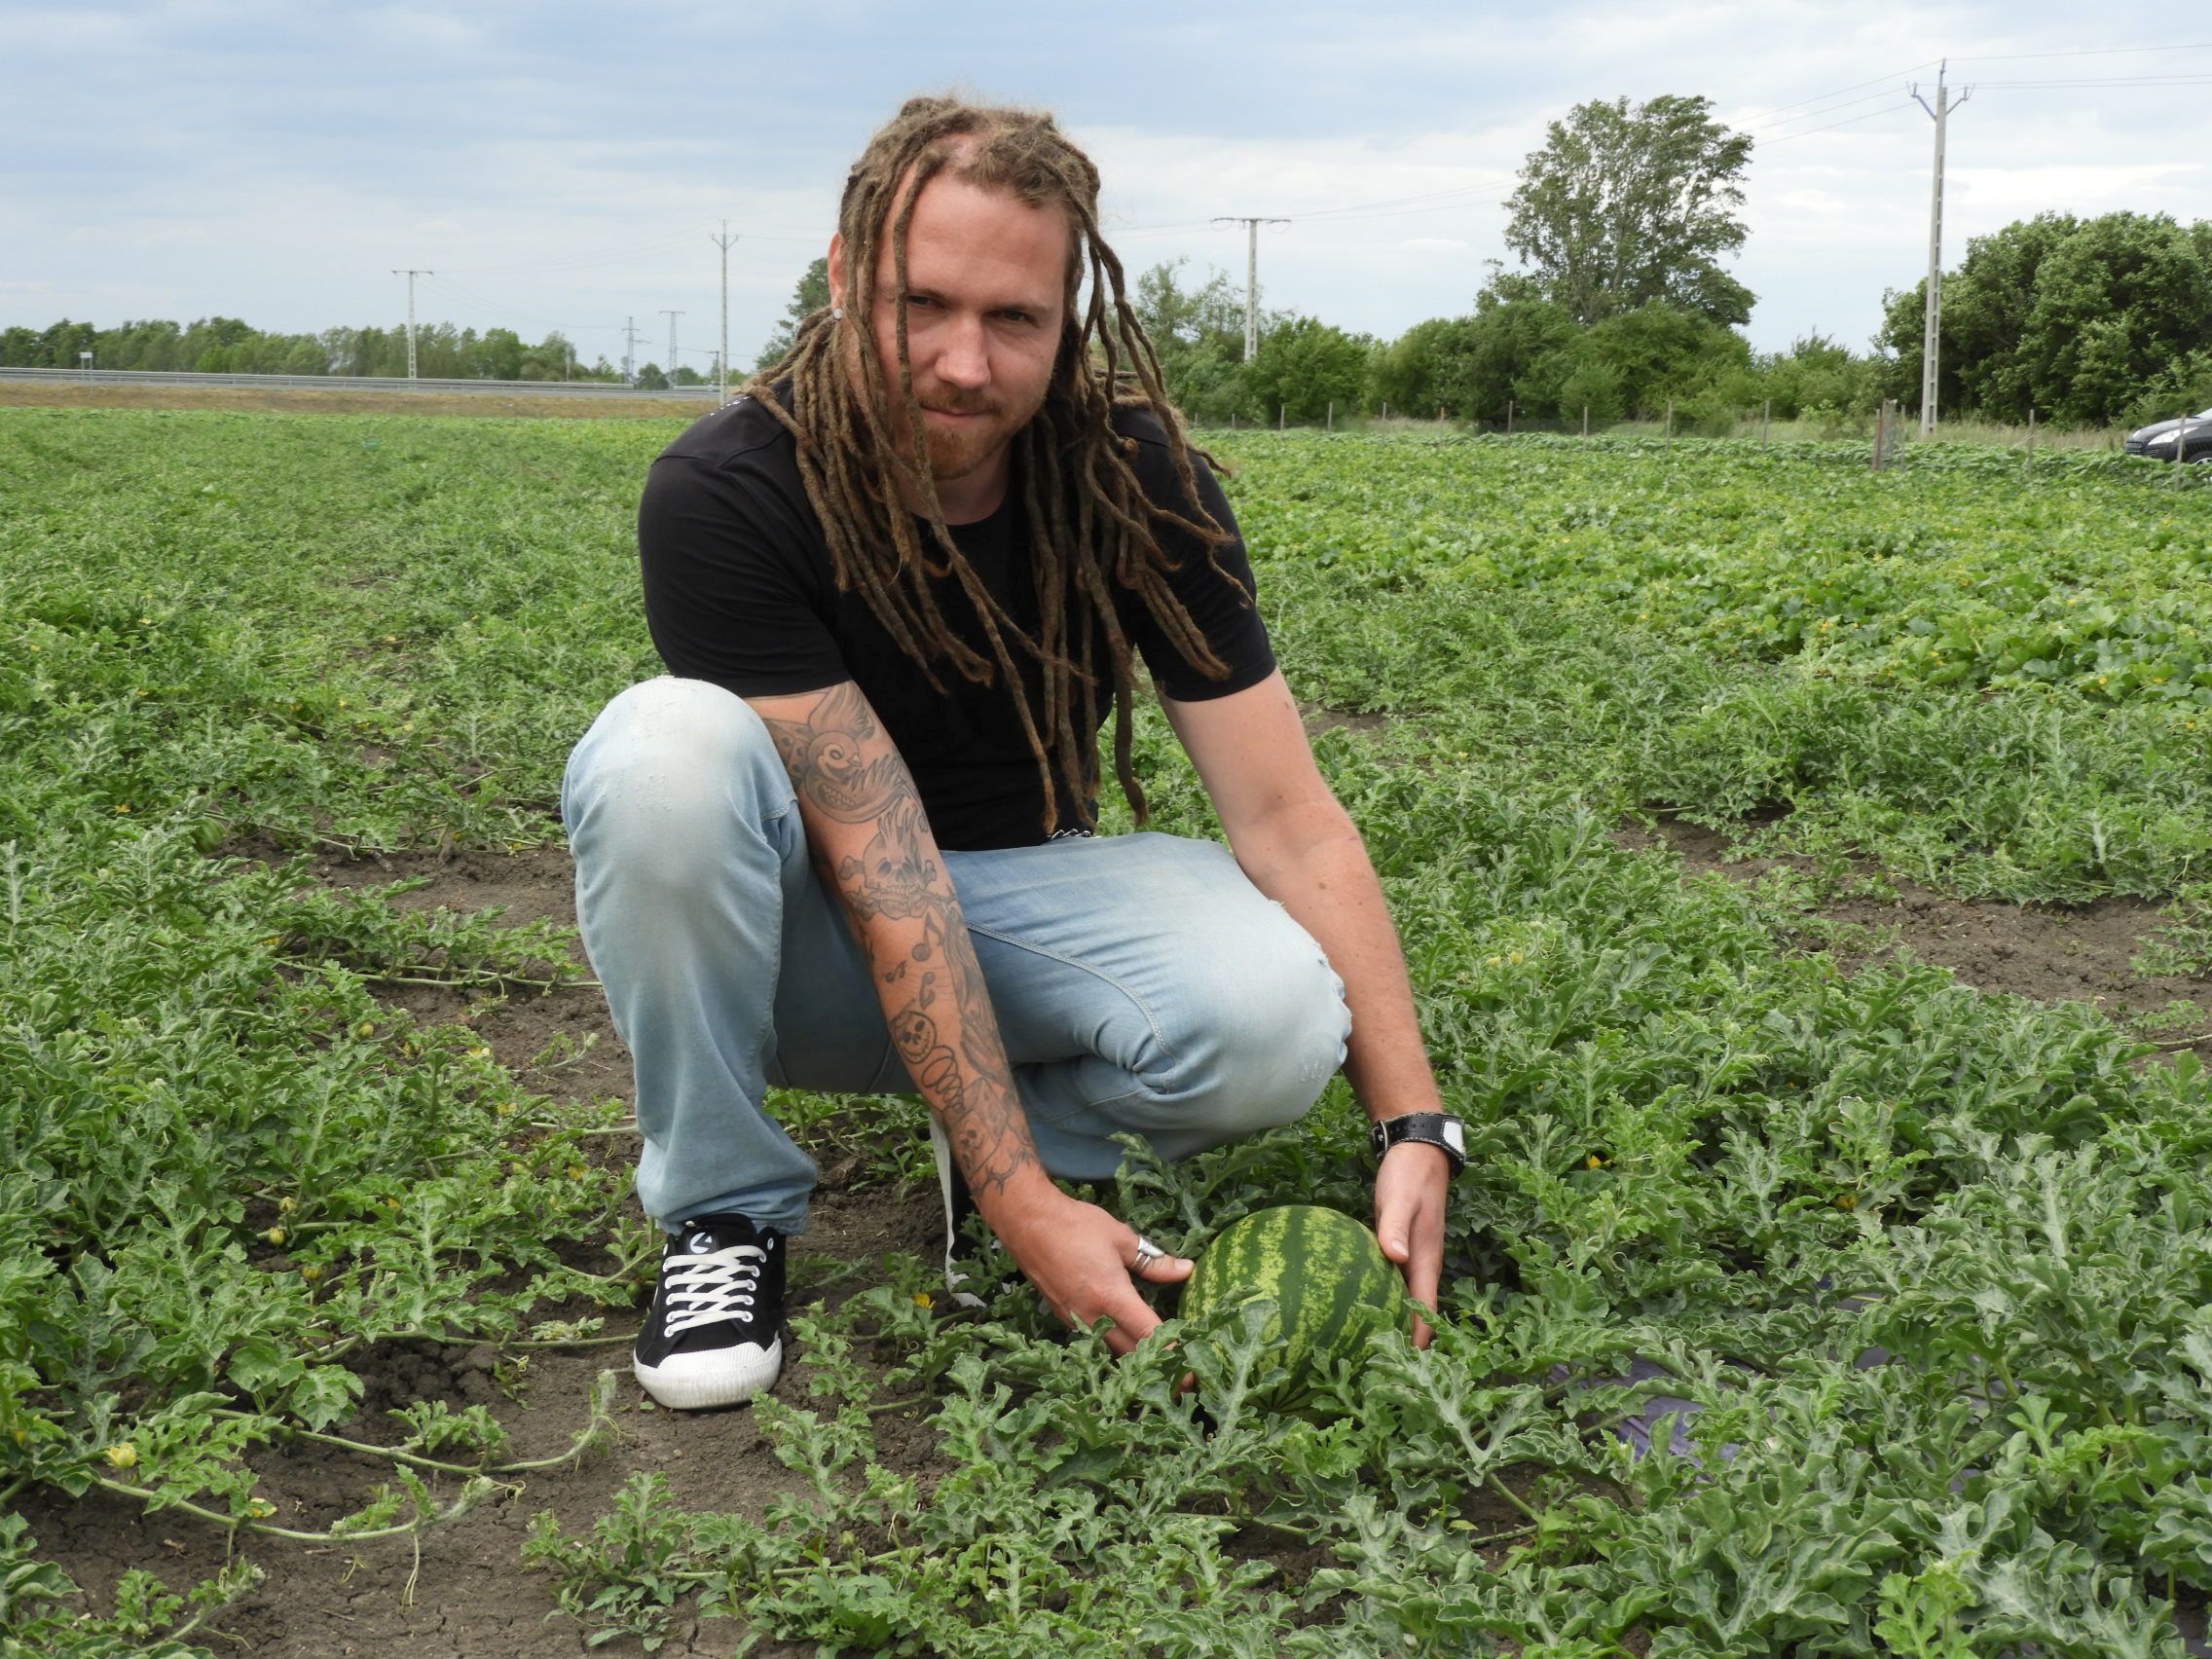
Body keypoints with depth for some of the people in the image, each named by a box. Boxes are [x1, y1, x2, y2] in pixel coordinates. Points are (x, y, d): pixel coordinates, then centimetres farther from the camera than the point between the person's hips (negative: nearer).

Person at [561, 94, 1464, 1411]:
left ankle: (1034, 1127, 3)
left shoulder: (1138, 480, -15)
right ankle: (726, 1207, -13)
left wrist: (1416, 1129, -25)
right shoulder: (727, 495, -24)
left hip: (1020, 889, 2)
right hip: (808, 935, -1)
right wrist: (1024, 1210, -33)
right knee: (669, 753, -36)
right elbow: (882, 863, -29)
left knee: (1278, 1018, -31)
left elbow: (1288, 817, -15)